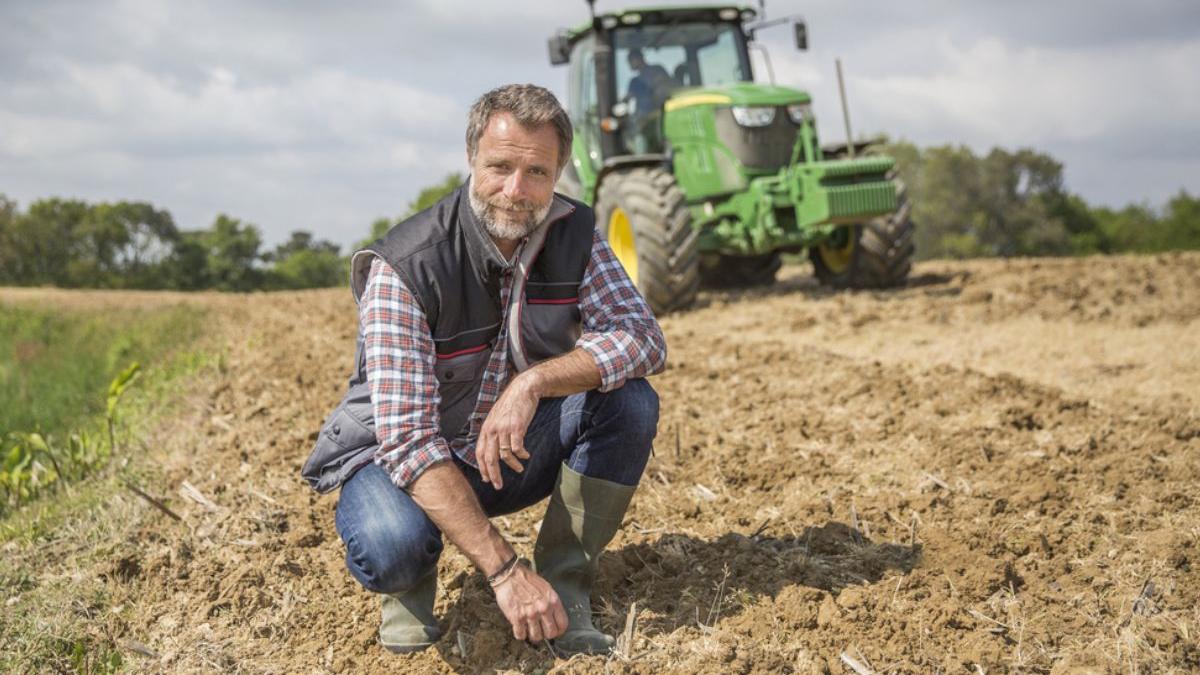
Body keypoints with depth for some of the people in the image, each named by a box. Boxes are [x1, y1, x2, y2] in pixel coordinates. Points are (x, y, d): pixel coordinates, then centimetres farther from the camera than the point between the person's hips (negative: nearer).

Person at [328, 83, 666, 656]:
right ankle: (410, 583, 2)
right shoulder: (404, 269, -27)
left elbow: (645, 339, -20)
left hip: (518, 454, 4)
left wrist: (533, 382, -39)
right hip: (412, 459, -4)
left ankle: (564, 588, -10)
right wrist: (505, 570, -39)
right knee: (391, 546, -37)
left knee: (628, 399, -23)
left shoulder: (573, 234, -11)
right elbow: (408, 438, -32)